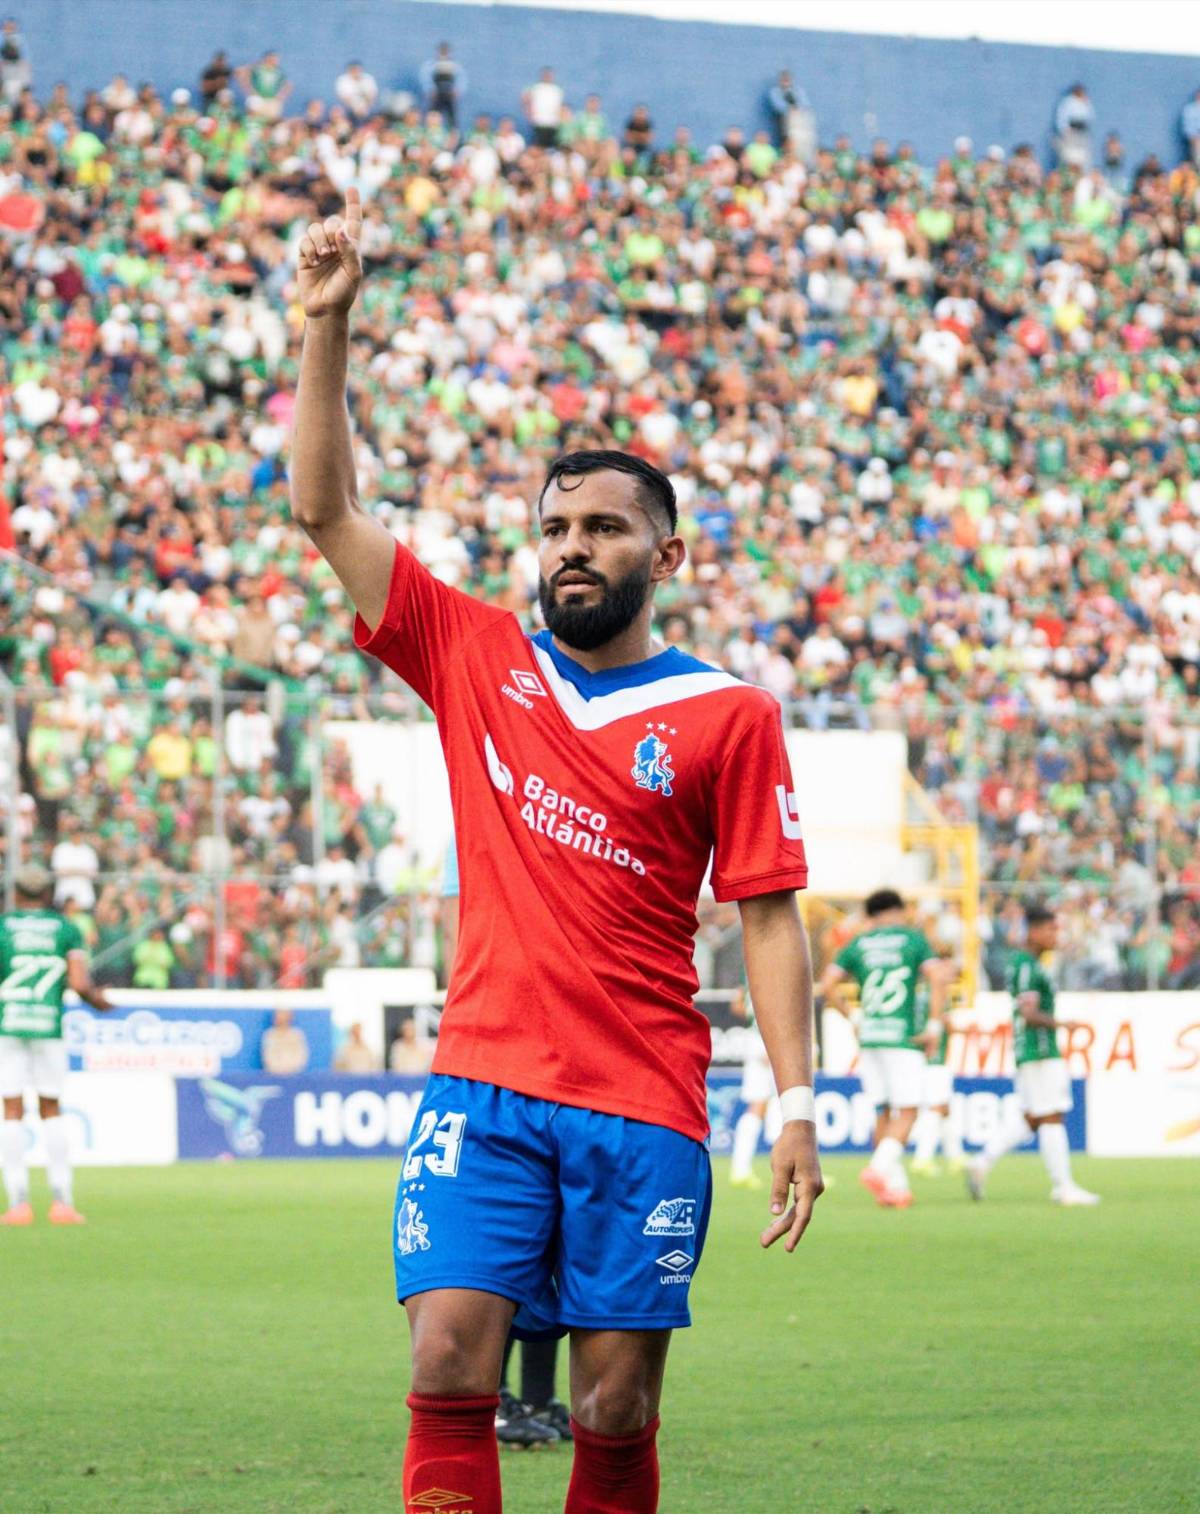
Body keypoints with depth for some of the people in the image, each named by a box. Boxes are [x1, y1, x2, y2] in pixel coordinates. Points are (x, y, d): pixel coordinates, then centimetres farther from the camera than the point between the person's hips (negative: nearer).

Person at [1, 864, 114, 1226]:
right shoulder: (67, 930, 5)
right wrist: (97, 999, 15)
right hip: (49, 1029, 1)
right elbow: (79, 983, -5)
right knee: (51, 1111, 12)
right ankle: (62, 1199, 5)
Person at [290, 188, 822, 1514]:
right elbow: (324, 509, 7)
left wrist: (796, 1106, -4)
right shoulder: (474, 658, 9)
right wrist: (327, 323, -2)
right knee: (448, 1376, -12)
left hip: (645, 1111, -1)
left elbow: (768, 915, 3)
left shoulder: (726, 714, 3)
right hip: (483, 1087, 1)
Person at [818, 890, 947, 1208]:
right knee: (907, 1111, -1)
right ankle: (878, 1168, -21)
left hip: (869, 1038, 4)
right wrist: (935, 1025, -7)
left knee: (884, 1111, 12)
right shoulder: (914, 939, 3)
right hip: (904, 1038, -4)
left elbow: (827, 983, 2)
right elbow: (937, 977, -10)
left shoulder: (857, 943, 10)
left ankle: (896, 1183, 10)